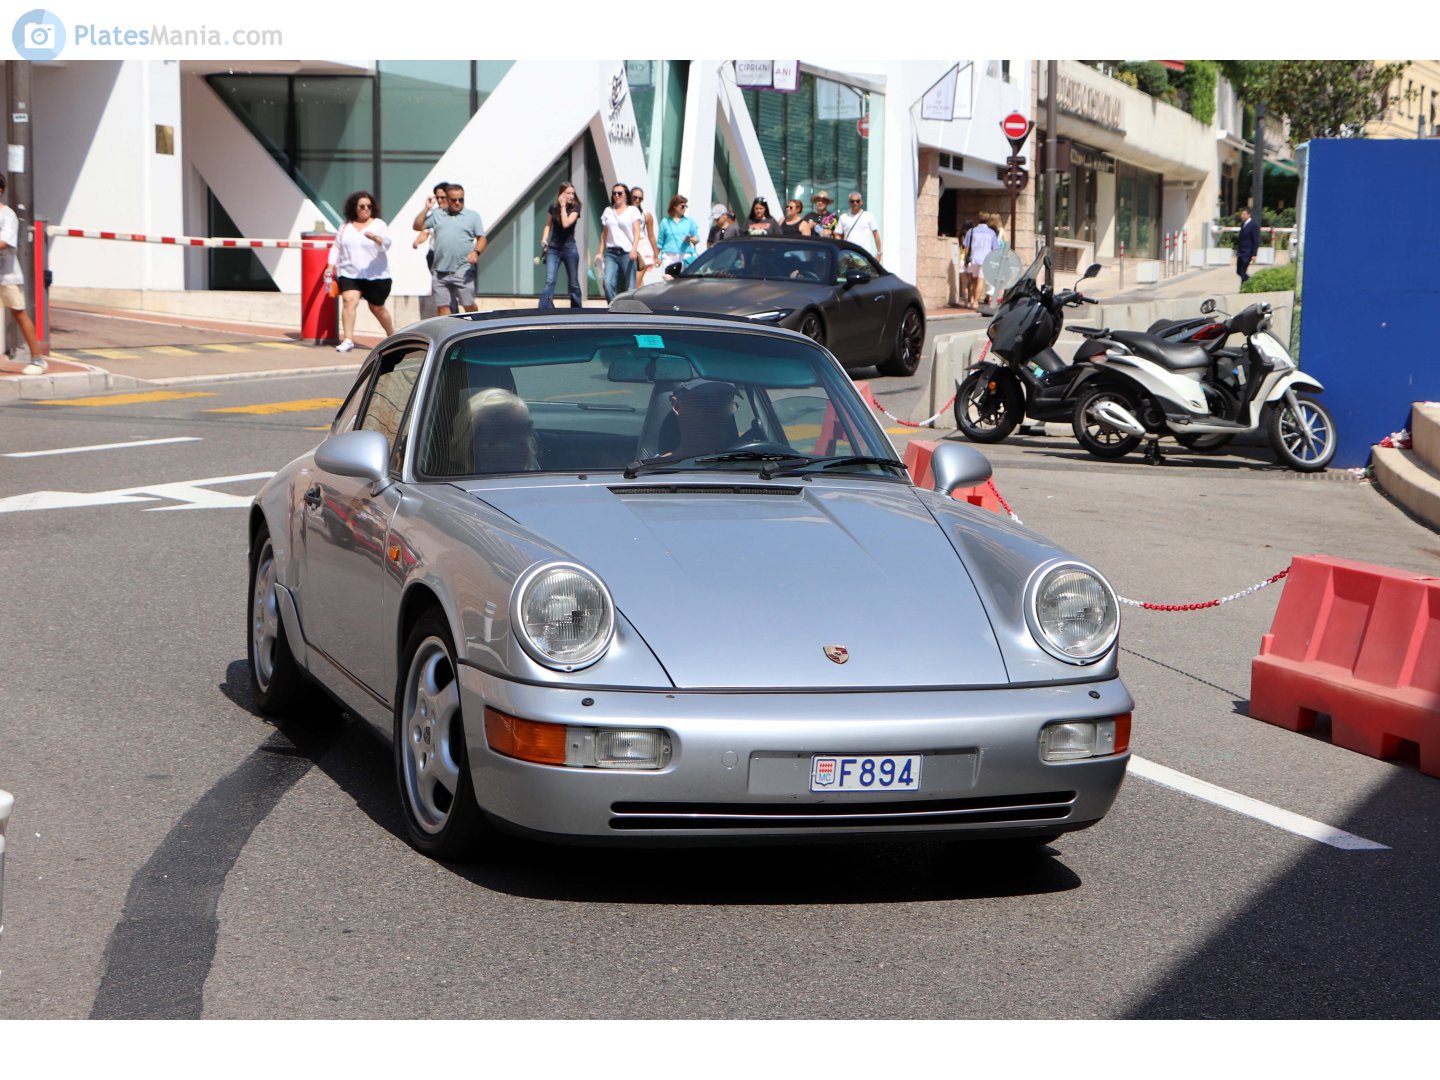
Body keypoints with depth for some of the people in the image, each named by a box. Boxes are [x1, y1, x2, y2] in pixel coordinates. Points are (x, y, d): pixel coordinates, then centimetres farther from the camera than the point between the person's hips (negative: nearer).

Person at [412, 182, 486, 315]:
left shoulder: (472, 216, 8)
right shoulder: (436, 214, 14)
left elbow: (481, 238, 4)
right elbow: (417, 226, 10)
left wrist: (476, 252, -15)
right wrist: (426, 208, 2)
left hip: (463, 271, -3)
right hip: (440, 271, 3)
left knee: (469, 306, -7)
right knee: (442, 307, 3)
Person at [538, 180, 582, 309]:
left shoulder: (575, 208, -6)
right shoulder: (553, 207, 1)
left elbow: (566, 224, -21)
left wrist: (563, 206, -17)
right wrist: (544, 239, -3)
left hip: (569, 248, -1)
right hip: (553, 248, 1)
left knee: (573, 283, 5)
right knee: (549, 281, -11)